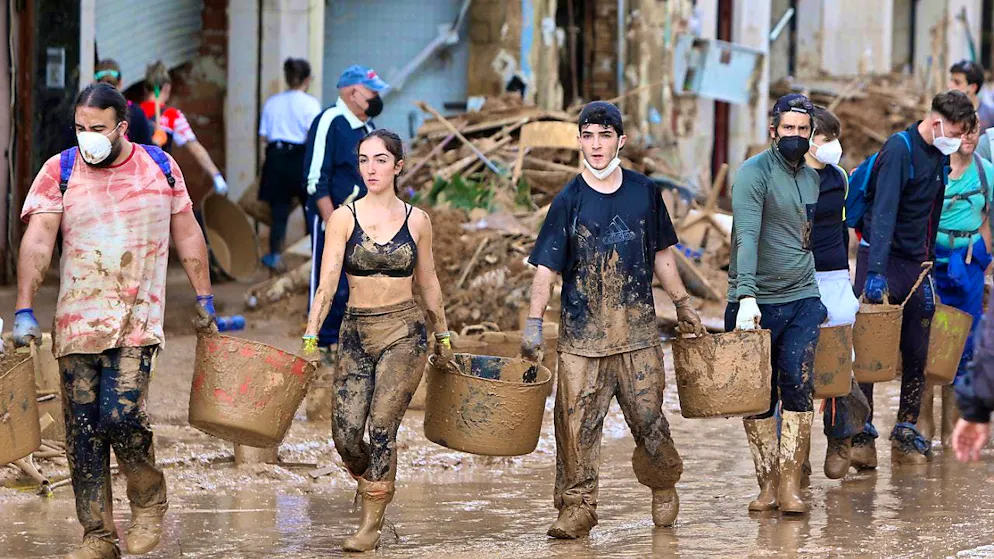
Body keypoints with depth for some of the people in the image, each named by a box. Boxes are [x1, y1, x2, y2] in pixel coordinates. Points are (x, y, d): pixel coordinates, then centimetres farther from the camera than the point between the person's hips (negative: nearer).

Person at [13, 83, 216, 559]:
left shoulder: (160, 166, 4)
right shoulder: (59, 172, 0)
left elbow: (187, 236, 15)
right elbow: (37, 243, -10)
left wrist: (204, 297, 16)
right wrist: (24, 311, -20)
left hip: (137, 319, -1)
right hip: (77, 320, 1)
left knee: (121, 415, -18)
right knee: (83, 431, 0)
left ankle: (148, 497, 10)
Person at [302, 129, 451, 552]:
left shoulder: (416, 220, 2)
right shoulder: (344, 218, -1)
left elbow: (428, 283, 13)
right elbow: (327, 282, -7)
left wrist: (442, 336, 18)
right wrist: (311, 336, -17)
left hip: (404, 331, -1)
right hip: (356, 332, 1)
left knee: (382, 427, -12)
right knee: (345, 433, -7)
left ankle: (371, 526, -1)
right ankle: (370, 483, 27)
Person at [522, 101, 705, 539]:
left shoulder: (644, 192, 5)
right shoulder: (569, 200, -2)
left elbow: (661, 252, 17)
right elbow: (546, 267, -4)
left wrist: (682, 304, 18)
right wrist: (533, 323, -13)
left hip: (637, 330, 1)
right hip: (582, 333, -1)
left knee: (648, 416, 3)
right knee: (577, 421, -5)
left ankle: (664, 486, 27)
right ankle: (577, 506, 4)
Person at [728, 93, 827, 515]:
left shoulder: (810, 177, 13)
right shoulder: (754, 173, -9)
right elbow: (747, 236, -22)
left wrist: (819, 294, 24)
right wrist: (747, 296, -34)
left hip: (802, 299, 4)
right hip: (756, 303, -4)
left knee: (798, 387, -12)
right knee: (756, 398, 3)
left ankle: (790, 484, -12)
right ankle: (767, 484, 13)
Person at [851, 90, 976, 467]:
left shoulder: (940, 156, 10)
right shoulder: (899, 149, -15)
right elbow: (883, 211, -23)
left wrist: (928, 264, 15)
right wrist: (875, 272, -31)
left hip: (916, 265, 7)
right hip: (882, 257, -7)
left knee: (917, 354, 5)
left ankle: (906, 435, 12)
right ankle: (862, 434, -2)